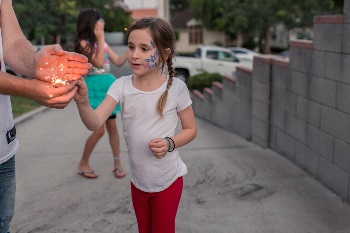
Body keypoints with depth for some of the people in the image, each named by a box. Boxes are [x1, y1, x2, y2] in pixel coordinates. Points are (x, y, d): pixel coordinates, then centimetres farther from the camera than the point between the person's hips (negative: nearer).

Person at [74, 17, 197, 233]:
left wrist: (170, 143, -23)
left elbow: (191, 129, -5)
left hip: (168, 181, -3)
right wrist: (82, 102, -43)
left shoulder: (176, 88, -16)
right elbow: (95, 123, -23)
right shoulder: (122, 86, -11)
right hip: (138, 181, 3)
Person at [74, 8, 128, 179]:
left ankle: (117, 163, 17)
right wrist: (100, 40, -14)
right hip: (95, 87, -7)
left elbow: (118, 62, 14)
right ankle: (83, 164, 9)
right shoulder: (83, 43, -8)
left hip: (109, 85, 7)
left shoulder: (103, 43, 12)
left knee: (112, 126, 8)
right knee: (99, 130, -8)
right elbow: (99, 63, -19)